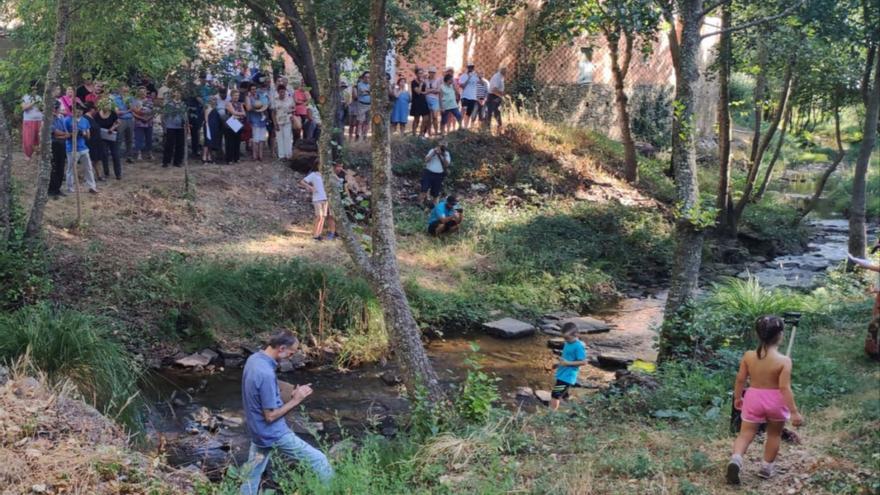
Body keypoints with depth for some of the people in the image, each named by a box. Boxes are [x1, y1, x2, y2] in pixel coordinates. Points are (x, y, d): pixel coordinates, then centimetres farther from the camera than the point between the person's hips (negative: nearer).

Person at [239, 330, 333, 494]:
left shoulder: (254, 359, -1)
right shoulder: (266, 374, -30)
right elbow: (271, 416, -24)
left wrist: (288, 393, 4)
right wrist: (295, 400, -16)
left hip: (258, 431, 9)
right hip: (274, 434, -9)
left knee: (251, 474, 21)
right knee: (318, 460, 2)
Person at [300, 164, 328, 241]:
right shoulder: (312, 175, -1)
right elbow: (301, 182, -8)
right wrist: (310, 187, -21)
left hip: (324, 198, 6)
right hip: (317, 199, -6)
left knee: (323, 217, 3)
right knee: (319, 217, -12)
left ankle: (319, 234, 8)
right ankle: (315, 235, -6)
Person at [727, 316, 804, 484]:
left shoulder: (748, 356, -8)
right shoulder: (784, 360, -17)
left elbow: (740, 380, -1)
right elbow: (785, 388, -20)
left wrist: (737, 397, 15)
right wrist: (794, 412, -15)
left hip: (753, 398, 2)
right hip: (775, 401, -2)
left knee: (746, 434, 7)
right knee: (774, 434, 21)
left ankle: (736, 458, -19)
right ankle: (766, 467, 28)